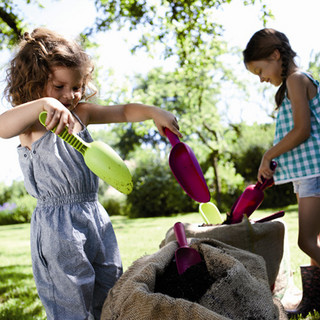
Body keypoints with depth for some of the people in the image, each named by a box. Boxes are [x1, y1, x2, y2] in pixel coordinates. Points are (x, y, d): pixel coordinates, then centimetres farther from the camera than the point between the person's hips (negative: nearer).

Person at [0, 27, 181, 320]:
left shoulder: (82, 112, 11)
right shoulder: (32, 122, -9)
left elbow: (124, 112, 15)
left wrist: (154, 112, -2)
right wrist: (43, 103, -45)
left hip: (96, 215, 7)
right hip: (57, 222, -7)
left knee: (111, 293, 16)